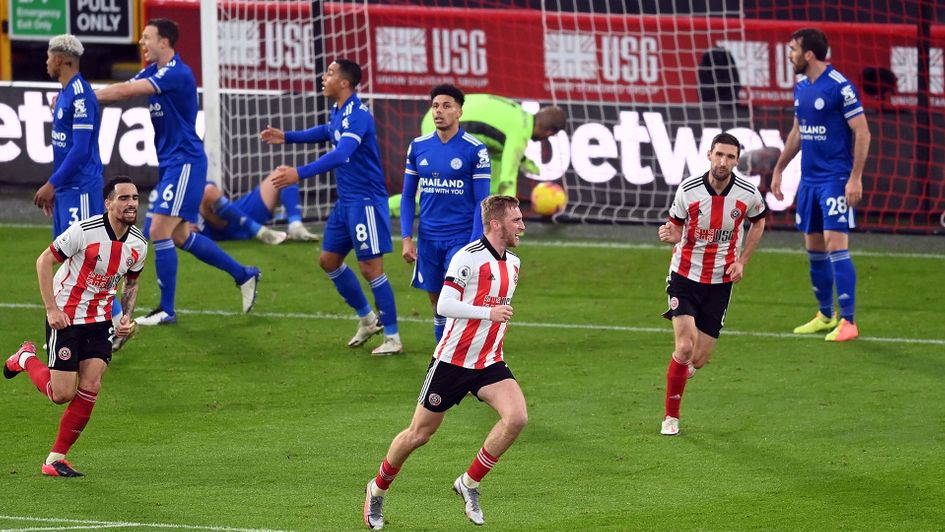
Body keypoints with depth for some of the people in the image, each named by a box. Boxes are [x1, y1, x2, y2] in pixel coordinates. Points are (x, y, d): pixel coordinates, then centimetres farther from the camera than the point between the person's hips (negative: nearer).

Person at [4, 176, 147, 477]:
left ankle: (56, 459, 4)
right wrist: (51, 308, -17)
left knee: (91, 387, -8)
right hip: (65, 317, -5)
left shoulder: (138, 244, -2)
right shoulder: (85, 231, -21)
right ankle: (26, 358, 26)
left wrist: (127, 317, 1)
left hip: (99, 321, 5)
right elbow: (44, 261, -12)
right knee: (62, 394, -6)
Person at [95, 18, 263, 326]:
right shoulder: (153, 71, 11)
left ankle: (167, 311, -3)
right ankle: (244, 275, 28)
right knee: (180, 236, 14)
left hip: (185, 162, -10)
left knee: (159, 231, -11)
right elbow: (123, 90, 5)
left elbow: (127, 91, -26)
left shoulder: (177, 73, -19)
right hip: (171, 163, 10)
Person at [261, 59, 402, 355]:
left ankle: (392, 337, 0)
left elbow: (340, 155, -36)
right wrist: (286, 137, 34)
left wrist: (299, 174, -43)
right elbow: (327, 132, 33)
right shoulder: (338, 112, 8)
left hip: (366, 200, -10)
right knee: (329, 260, 14)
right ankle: (367, 319, 27)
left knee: (370, 267, -8)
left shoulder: (358, 116, -22)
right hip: (346, 201, 10)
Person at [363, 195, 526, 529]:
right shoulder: (468, 257, -16)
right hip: (452, 360, -6)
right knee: (419, 434, 4)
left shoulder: (513, 263, 9)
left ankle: (469, 483, -3)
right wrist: (487, 313, -30)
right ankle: (378, 489, 28)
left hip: (489, 362, 6)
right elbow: (444, 305, -23)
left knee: (517, 417, -19)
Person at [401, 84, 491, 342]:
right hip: (428, 240, 4)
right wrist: (407, 238, 3)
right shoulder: (418, 147, 6)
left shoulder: (475, 150, -6)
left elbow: (482, 202, -6)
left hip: (461, 238, -4)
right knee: (438, 307, 9)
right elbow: (408, 197, 12)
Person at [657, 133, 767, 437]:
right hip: (685, 276, -2)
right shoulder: (688, 190, -13)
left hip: (720, 282, 2)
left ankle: (683, 368, 38)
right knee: (685, 347, -18)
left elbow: (759, 221, 12)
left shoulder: (747, 194, -9)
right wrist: (669, 234, -23)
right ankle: (671, 417, -1)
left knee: (698, 360, -1)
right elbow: (677, 227, 2)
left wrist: (742, 261, 2)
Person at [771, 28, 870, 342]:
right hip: (809, 178, 8)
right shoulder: (801, 88, 10)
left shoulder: (840, 87, -13)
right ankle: (826, 316, 22)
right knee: (814, 248, 10)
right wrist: (779, 169, 21)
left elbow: (862, 133, -13)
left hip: (835, 180, -8)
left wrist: (855, 178, -17)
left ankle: (847, 322, -9)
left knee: (836, 245, -12)